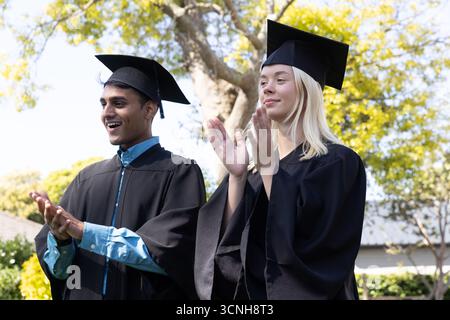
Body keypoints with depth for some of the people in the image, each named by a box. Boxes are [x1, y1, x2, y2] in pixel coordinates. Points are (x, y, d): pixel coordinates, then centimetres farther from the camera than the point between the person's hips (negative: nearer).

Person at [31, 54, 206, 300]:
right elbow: (56, 266, 1)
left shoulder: (180, 173, -8)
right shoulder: (87, 178, 4)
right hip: (82, 294, 4)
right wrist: (60, 236, -20)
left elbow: (166, 252, -20)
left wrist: (82, 231, -21)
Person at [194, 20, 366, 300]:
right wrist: (236, 175, -14)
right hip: (248, 293, 5)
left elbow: (305, 234, -22)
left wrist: (267, 167, -21)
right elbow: (228, 244, -3)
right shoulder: (255, 166, 7)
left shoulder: (337, 162, -9)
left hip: (305, 293, -5)